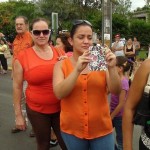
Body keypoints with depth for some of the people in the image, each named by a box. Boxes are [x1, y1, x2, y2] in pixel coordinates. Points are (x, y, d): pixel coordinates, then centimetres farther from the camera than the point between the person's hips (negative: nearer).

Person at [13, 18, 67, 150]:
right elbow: (17, 86, -3)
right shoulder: (23, 57, -9)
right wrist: (18, 114, -1)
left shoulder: (59, 53, -2)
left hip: (61, 108, 2)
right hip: (37, 110, -2)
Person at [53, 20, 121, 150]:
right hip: (72, 130, 0)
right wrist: (77, 70, -28)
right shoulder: (61, 65, -3)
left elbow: (116, 91, -8)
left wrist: (112, 68, -24)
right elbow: (59, 94, -17)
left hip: (101, 129, 1)